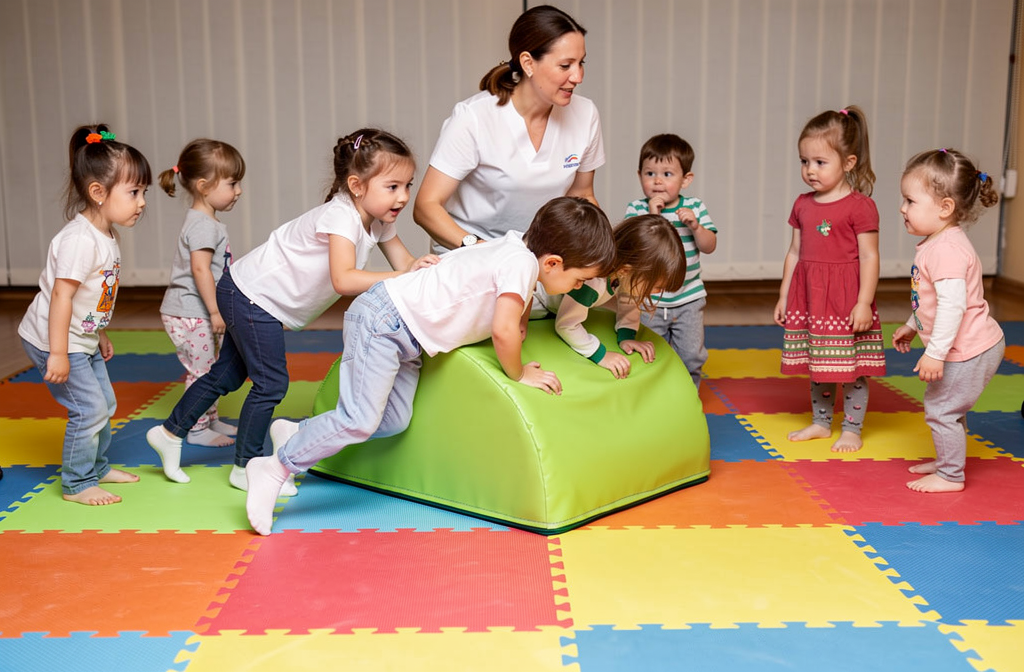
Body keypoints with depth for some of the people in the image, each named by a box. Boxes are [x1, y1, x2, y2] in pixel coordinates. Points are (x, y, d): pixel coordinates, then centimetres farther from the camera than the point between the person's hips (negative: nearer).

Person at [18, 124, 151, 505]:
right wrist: (58, 354, -28)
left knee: (105, 403, 17)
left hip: (83, 339, 10)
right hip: (53, 340, -10)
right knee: (90, 408, -7)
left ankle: (97, 468, 35)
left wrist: (100, 334, 24)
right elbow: (61, 295, -29)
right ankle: (77, 484, 8)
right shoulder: (80, 240, -27)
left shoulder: (109, 237, 5)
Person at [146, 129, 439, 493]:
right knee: (271, 383, -5)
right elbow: (343, 280, -43)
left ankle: (170, 432, 33)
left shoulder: (378, 221, -2)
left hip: (252, 298, 9)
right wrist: (400, 277, -44)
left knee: (228, 374, 18)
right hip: (250, 294, -9)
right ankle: (245, 468, 11)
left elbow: (405, 263, -1)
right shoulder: (341, 216, -29)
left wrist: (428, 269, -21)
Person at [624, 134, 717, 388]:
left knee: (692, 355, 7)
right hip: (648, 301, -1)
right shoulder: (636, 209, -7)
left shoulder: (695, 207, -1)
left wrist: (695, 226, -23)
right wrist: (651, 217, -27)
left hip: (689, 299, 1)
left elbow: (709, 246, -5)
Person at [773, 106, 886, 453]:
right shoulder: (802, 204, 7)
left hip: (846, 300, -6)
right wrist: (784, 296, 13)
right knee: (817, 366, 16)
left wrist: (864, 303, -16)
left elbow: (869, 257, -12)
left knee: (851, 367, 3)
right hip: (809, 299, 6)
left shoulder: (860, 206, -11)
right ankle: (821, 423, 30)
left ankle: (852, 430, 16)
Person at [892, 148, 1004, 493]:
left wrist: (935, 352, -32)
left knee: (941, 408, -1)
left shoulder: (947, 250, -26)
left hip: (969, 350, -11)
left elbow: (953, 304, -32)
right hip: (971, 347, 11)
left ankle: (950, 476, 12)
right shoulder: (938, 243, 9)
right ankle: (947, 461, 38)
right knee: (948, 407, 23)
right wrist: (911, 326, 30)